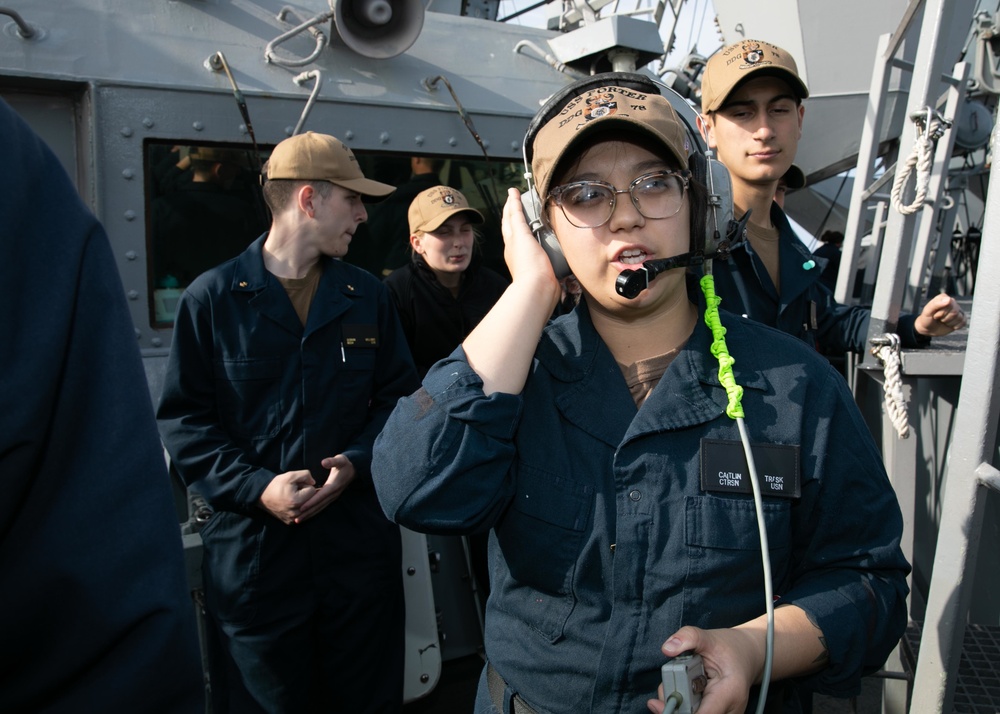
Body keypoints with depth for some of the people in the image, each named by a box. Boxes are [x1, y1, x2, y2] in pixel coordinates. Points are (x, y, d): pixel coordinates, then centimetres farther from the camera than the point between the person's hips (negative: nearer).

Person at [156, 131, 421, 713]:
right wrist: (257, 488, -15)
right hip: (253, 548, -2)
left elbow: (398, 395, 9)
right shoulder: (212, 298, -3)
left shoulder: (368, 297, 7)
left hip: (358, 540, 3)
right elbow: (183, 418, -4)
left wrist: (357, 461, -8)